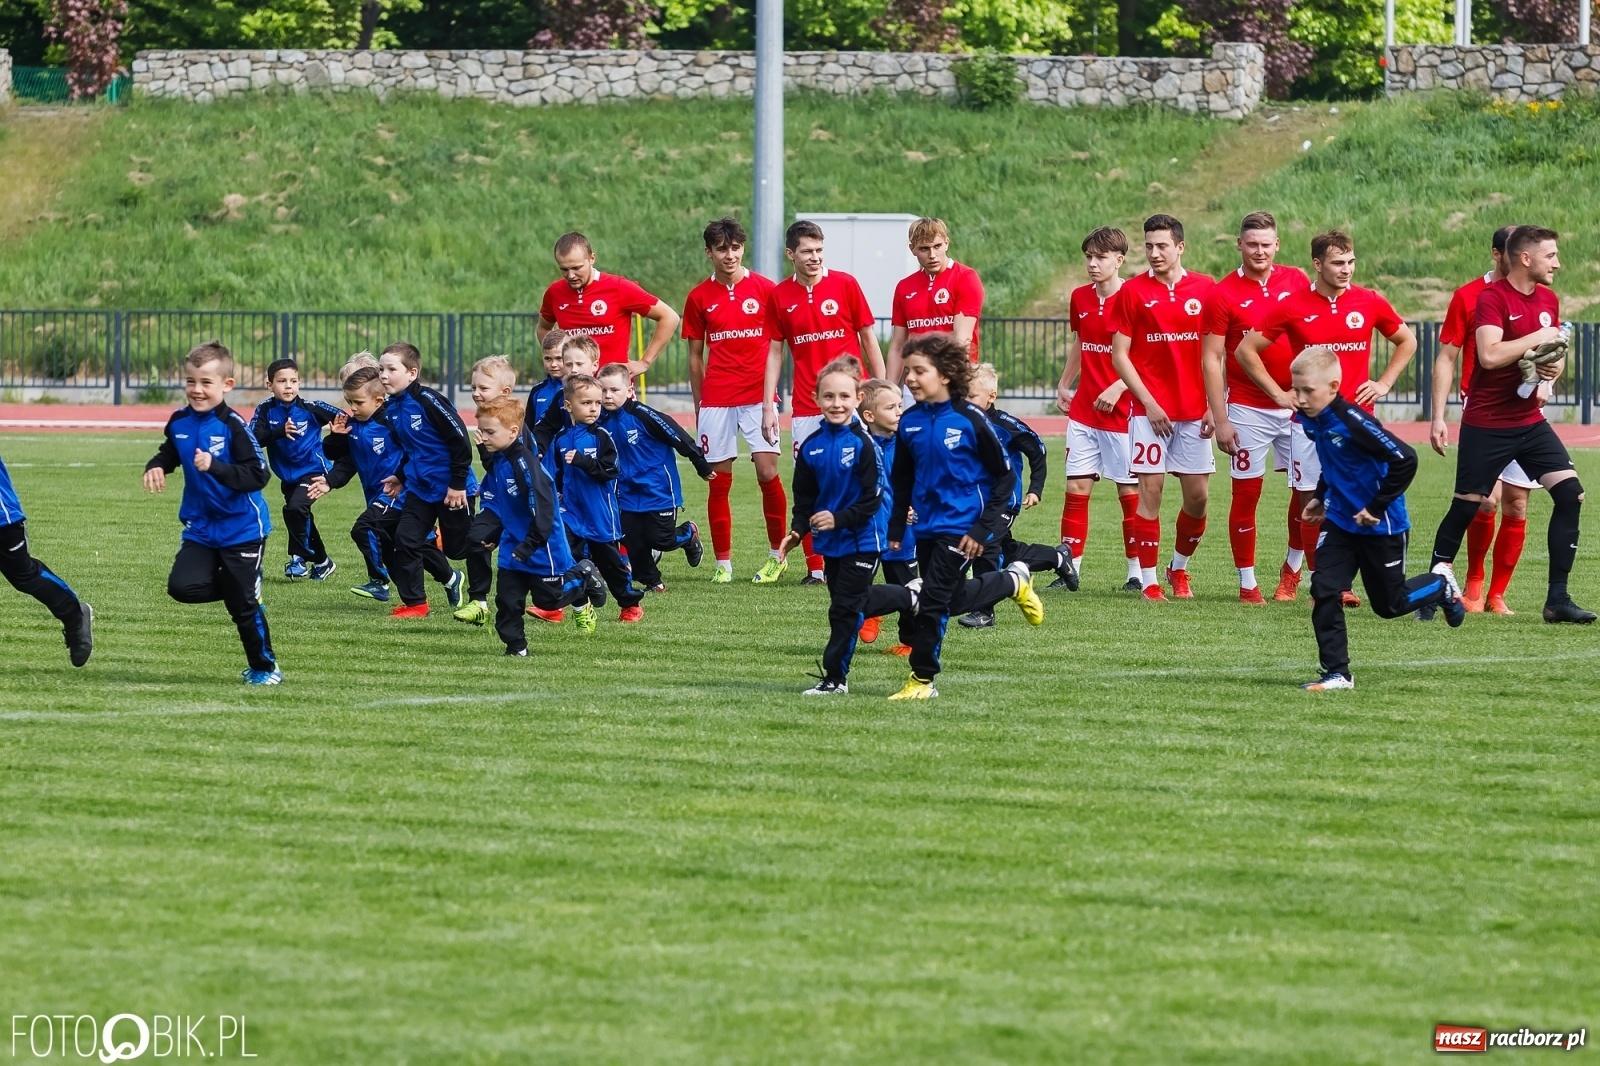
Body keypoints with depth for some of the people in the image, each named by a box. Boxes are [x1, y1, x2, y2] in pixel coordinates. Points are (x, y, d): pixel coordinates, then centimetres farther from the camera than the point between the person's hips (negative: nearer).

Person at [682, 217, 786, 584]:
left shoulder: (765, 290, 2)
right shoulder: (699, 298, 6)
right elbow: (695, 355, 12)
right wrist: (698, 404, 11)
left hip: (758, 396, -1)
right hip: (716, 399, 1)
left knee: (768, 472, -10)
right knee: (719, 480, 1)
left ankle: (777, 553, 5)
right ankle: (722, 563, 8)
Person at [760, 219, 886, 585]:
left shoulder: (845, 284, 0)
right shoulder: (779, 296, 6)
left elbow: (868, 338, 4)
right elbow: (775, 352, 11)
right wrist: (768, 406, 5)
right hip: (804, 407, 2)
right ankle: (814, 568, 7)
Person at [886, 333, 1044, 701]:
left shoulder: (969, 420, -15)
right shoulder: (909, 423, 1)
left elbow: (1005, 475, -10)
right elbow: (902, 479, 14)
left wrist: (984, 529, -14)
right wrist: (896, 527, 8)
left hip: (961, 525, -6)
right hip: (927, 525, 6)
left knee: (933, 600, -9)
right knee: (954, 600, 15)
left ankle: (922, 679, 2)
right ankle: (1014, 582, 39)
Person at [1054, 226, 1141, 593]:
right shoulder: (1080, 298, 8)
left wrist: (1118, 388, -20)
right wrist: (1064, 385, 19)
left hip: (1121, 411, -6)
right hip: (1083, 410, 6)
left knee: (1130, 491, 1)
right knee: (1076, 487, 2)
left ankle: (1137, 572, 8)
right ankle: (1070, 569, 6)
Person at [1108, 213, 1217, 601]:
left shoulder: (1205, 289, 5)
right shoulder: (1132, 291, 0)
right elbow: (1119, 354, 0)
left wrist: (1213, 406, 1)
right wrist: (1148, 402, -9)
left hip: (1194, 411, 2)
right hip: (1150, 410, -2)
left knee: (1198, 495, 2)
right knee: (1150, 489, -5)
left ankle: (1179, 567, 23)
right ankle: (1149, 580, 1)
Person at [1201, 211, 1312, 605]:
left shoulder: (1297, 281, 5)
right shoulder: (1223, 294, -4)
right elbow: (1212, 359, -5)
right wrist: (1220, 420, -11)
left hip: (1298, 405, 3)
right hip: (1248, 410, -3)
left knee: (1308, 491, 4)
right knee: (1246, 494, 1)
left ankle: (1292, 568, 24)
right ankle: (1247, 583, 8)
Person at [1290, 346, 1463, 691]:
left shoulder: (1352, 422, -29)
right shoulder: (1311, 420, -3)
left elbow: (1405, 460, -30)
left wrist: (1376, 507, -23)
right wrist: (1321, 497, 12)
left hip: (1380, 525, -7)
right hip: (1340, 520, 7)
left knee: (1389, 604, 10)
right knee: (1324, 591, -8)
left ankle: (1440, 585, 39)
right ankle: (1337, 673, -1)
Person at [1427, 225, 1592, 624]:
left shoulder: (1548, 300, 9)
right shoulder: (1492, 297, -14)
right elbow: (1489, 355, -27)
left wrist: (1554, 367, -1)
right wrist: (1538, 338, -19)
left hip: (1530, 422, 6)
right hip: (1486, 425, -6)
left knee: (1570, 494, -7)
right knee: (1466, 508, 0)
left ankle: (1557, 598, -3)